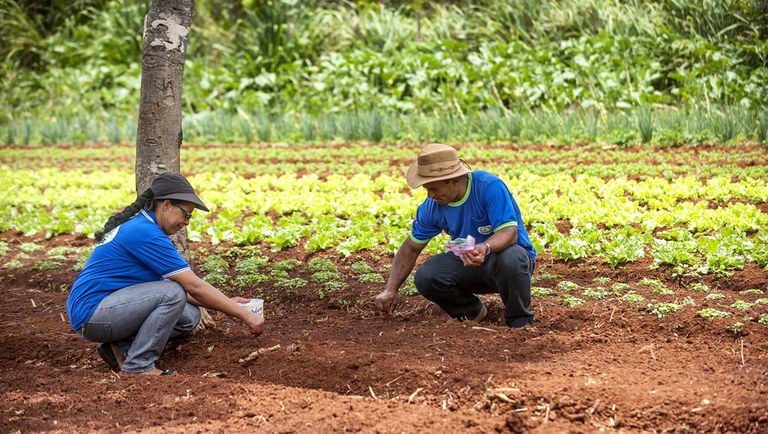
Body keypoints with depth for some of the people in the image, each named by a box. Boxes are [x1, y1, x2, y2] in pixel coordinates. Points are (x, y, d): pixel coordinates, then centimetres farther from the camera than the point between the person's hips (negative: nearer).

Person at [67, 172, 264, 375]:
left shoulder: (141, 227, 13)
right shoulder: (145, 233, -18)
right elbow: (194, 286, -19)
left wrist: (227, 304, 7)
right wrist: (244, 315, -14)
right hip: (91, 312, -10)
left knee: (189, 316, 3)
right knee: (173, 293, -23)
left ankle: (121, 347, 3)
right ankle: (138, 365, -16)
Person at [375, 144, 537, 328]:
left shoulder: (490, 187, -24)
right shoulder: (432, 206, -7)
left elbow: (510, 232, -32)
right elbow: (411, 248, 2)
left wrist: (485, 248, -53)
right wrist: (390, 289, -8)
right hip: (469, 264, 5)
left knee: (510, 258, -40)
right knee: (425, 277, -20)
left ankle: (520, 322, -13)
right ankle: (472, 312, 7)